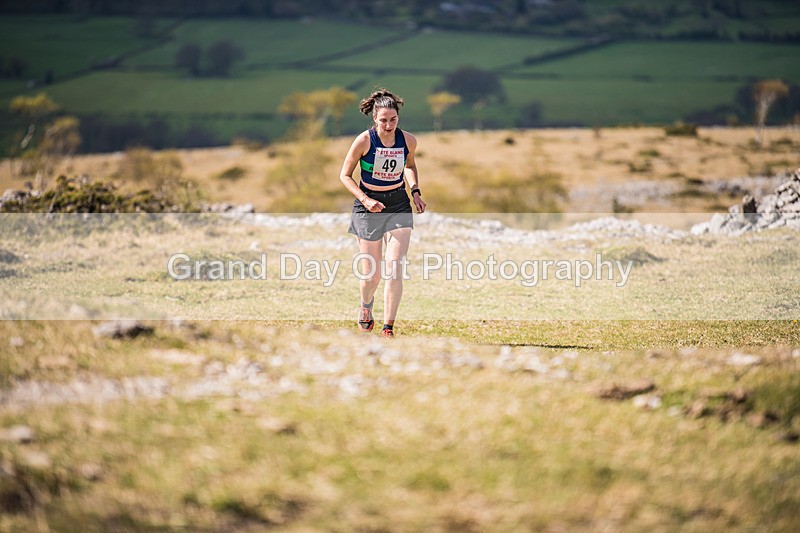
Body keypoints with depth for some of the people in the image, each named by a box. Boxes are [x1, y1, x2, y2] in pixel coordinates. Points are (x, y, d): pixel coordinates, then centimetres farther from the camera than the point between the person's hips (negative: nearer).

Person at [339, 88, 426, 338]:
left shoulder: (408, 140, -5)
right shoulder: (363, 141, -14)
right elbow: (345, 175, -4)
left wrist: (416, 191, 2)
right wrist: (365, 200, -17)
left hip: (399, 207, 2)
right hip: (369, 207, -2)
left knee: (394, 271, -11)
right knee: (371, 274, 3)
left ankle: (388, 328, -3)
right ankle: (366, 307, 38)